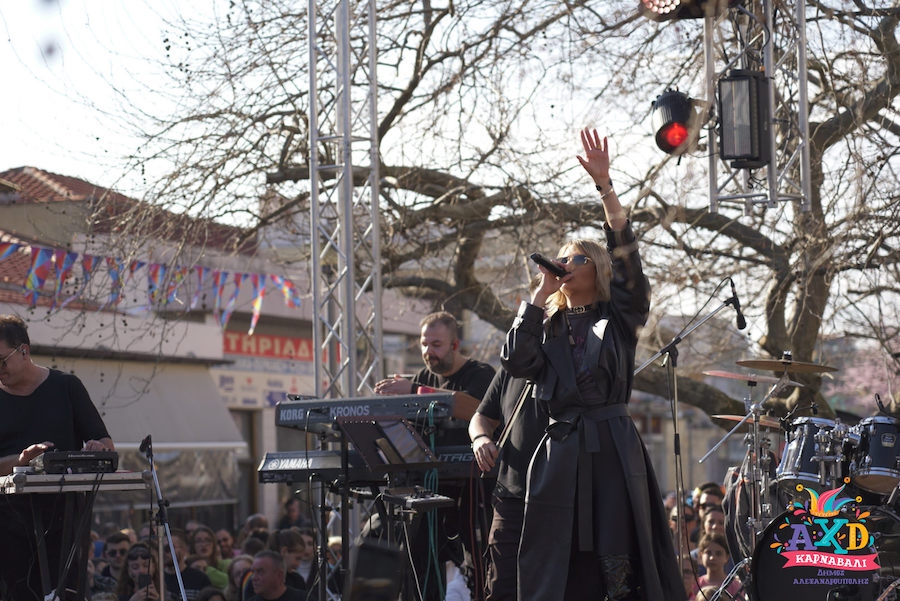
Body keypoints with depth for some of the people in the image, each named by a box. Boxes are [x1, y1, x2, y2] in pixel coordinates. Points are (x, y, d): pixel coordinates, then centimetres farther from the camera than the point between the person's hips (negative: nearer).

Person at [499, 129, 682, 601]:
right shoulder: (548, 327, 17)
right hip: (560, 451, 3)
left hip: (614, 449, -3)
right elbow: (515, 361, -2)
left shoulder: (619, 318, 9)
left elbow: (625, 256, -5)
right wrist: (541, 292, 3)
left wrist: (604, 185, -12)